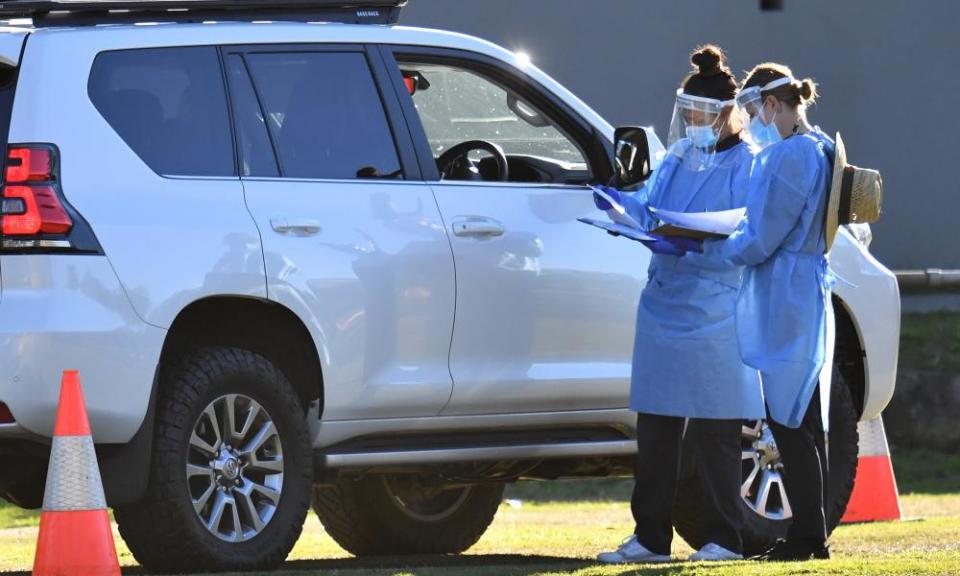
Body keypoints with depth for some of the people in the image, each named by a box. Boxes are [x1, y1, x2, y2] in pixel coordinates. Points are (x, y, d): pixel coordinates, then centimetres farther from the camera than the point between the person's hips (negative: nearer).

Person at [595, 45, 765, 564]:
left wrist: (688, 246, -26)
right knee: (654, 428, 8)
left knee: (715, 433, -2)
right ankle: (650, 537, 13)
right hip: (663, 306, 7)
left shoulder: (743, 165, -5)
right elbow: (649, 211, 17)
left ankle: (724, 538, 6)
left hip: (714, 316, -7)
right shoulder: (675, 160, 16)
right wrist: (617, 203, -3)